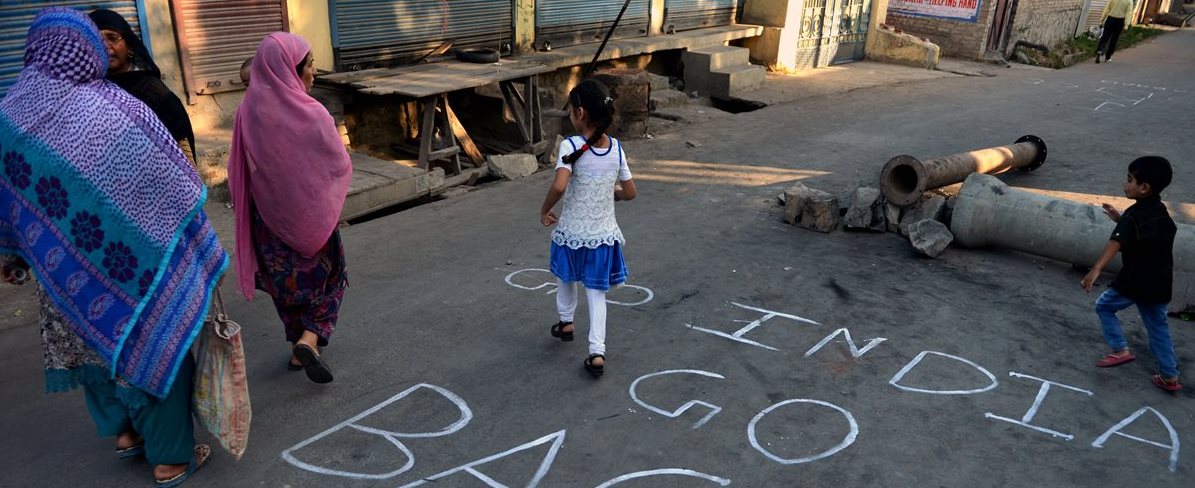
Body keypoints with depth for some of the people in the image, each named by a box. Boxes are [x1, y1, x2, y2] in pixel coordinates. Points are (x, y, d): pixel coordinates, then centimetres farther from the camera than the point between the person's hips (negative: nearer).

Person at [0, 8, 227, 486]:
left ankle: (124, 432, 43)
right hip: (130, 265, -5)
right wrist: (202, 251, -2)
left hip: (62, 272, 6)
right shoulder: (117, 110, -20)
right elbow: (174, 187, -15)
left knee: (93, 342, 26)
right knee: (153, 349, 10)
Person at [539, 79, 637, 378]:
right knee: (596, 293, 10)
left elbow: (559, 186, -31)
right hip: (603, 234, 2)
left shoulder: (571, 146, -19)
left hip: (572, 232, -2)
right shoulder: (616, 148, -5)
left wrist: (544, 211, -13)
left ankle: (566, 323, 47)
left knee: (567, 277, 26)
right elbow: (629, 193, 0)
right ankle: (597, 352, 2)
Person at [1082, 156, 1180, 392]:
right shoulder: (1161, 212, 10)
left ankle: (1120, 350, 6)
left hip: (1135, 281, -7)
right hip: (1160, 283, 8)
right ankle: (1170, 376, 20)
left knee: (1104, 306, 13)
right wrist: (1120, 219, 21)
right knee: (1158, 326, 16)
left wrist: (1096, 269, -44)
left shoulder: (1133, 215, -16)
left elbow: (1117, 242, -33)